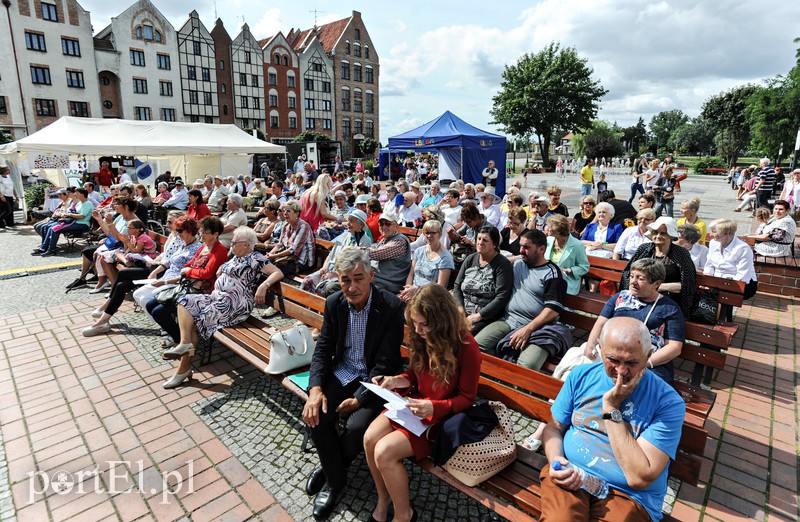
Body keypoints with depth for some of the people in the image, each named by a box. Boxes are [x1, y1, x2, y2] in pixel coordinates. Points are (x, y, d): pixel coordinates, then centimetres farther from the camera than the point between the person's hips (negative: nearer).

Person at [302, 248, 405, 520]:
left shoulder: (391, 306, -19)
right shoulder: (333, 303, -5)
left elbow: (386, 362, -17)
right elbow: (323, 349, 0)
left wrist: (359, 398, -21)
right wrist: (315, 389, -15)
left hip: (374, 379, -4)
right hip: (342, 373, 4)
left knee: (357, 426, -24)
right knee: (316, 415, -18)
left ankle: (329, 467, 11)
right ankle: (335, 478, 8)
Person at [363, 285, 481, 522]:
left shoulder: (466, 347, -22)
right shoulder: (421, 337, -4)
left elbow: (466, 398, -13)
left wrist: (433, 407, -28)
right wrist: (397, 380, -9)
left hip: (442, 415, -6)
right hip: (413, 402, 6)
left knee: (384, 452, -20)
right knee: (369, 438, -15)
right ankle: (383, 497, 12)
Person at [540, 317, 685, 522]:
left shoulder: (668, 401, -11)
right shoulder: (581, 375, 1)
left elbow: (639, 478, -17)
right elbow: (554, 428, 10)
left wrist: (611, 407, -17)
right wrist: (555, 460, -11)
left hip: (627, 495, 0)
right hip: (570, 480, 1)